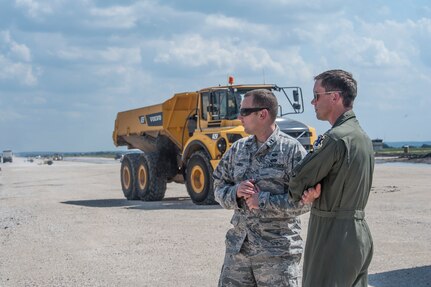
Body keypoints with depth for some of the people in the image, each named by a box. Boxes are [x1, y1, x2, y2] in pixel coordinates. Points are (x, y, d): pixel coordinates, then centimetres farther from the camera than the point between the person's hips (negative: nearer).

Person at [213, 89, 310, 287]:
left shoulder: (291, 149, -7)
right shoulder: (238, 149, 10)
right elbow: (219, 188, 13)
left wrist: (263, 201, -16)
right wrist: (236, 193, -8)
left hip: (277, 253, -5)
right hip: (238, 248, 6)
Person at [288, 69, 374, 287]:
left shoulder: (336, 138, -18)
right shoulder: (363, 137, 12)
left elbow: (299, 180, -14)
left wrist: (296, 196, 7)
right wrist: (313, 192, -3)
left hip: (334, 235, -10)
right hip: (359, 231, 10)